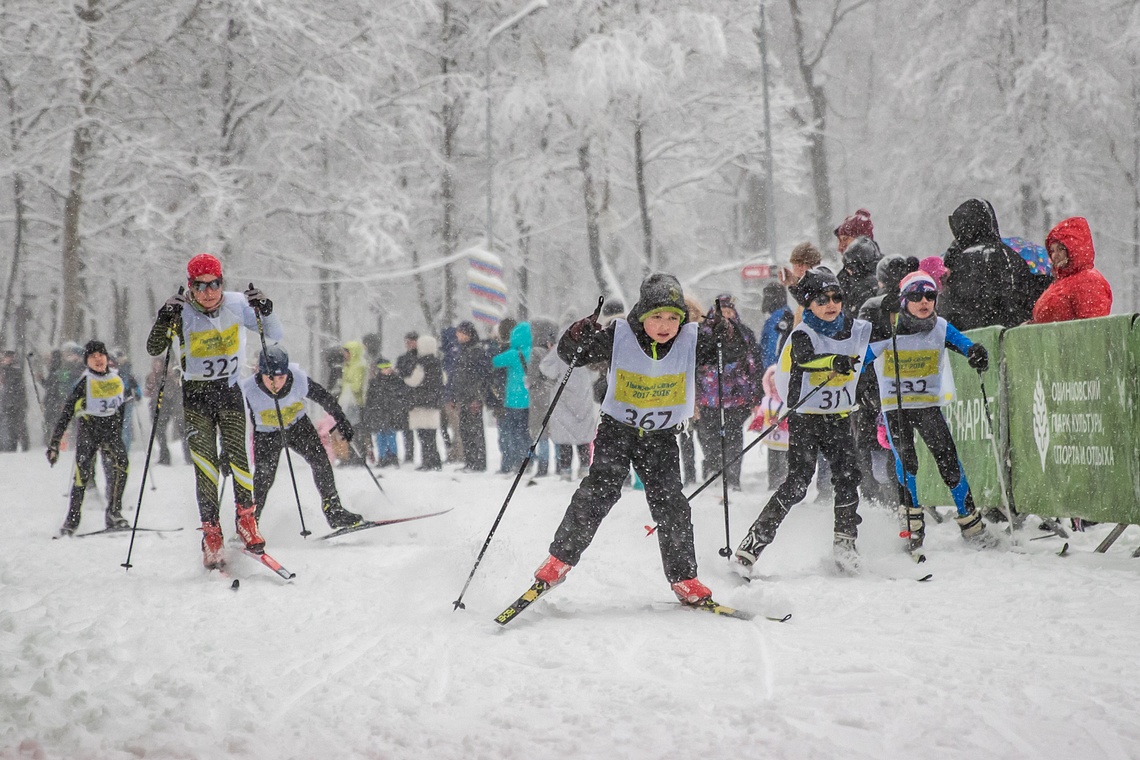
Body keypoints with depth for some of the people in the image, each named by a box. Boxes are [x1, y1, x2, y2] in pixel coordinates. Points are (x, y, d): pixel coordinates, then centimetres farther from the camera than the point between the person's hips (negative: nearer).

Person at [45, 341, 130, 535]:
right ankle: (72, 520, -7)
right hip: (88, 426, -3)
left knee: (121, 462, -21)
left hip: (111, 426, 3)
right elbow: (66, 413, -5)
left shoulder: (117, 379, 6)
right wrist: (54, 443, -10)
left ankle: (114, 513, -17)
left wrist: (118, 436, 23)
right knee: (83, 472, -16)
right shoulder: (84, 383, -6)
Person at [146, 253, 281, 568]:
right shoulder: (183, 312, -12)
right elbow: (153, 349, -18)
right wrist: (165, 321, -35)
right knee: (205, 465, -8)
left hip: (229, 390, 1)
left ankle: (246, 518, 4)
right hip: (195, 395, -1)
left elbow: (276, 336, -3)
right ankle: (211, 533, -4)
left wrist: (265, 311, -22)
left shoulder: (236, 305, -7)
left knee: (236, 456, -14)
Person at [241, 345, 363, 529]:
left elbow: (324, 397, -9)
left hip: (298, 426, 2)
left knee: (320, 459, -14)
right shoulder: (249, 391, -30)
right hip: (266, 434, -2)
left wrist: (341, 420, -2)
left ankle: (333, 510, -3)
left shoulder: (299, 380, -26)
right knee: (264, 475, -17)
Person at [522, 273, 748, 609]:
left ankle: (684, 579, 8)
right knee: (597, 493, -14)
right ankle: (560, 559, 0)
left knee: (670, 504, -3)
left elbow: (734, 353, -7)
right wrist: (579, 336, -31)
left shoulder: (692, 341, -10)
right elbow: (569, 354, -9)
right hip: (617, 430, -2)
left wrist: (727, 333, -29)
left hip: (661, 438, 2)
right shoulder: (617, 337, -14)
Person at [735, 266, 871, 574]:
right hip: (805, 418, -4)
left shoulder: (856, 330, 4)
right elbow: (805, 359, -34)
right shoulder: (802, 335, -10)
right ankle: (752, 544, -12)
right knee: (798, 482, -14)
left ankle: (845, 542, 6)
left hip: (839, 418, 4)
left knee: (848, 477, -11)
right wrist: (834, 361, -50)